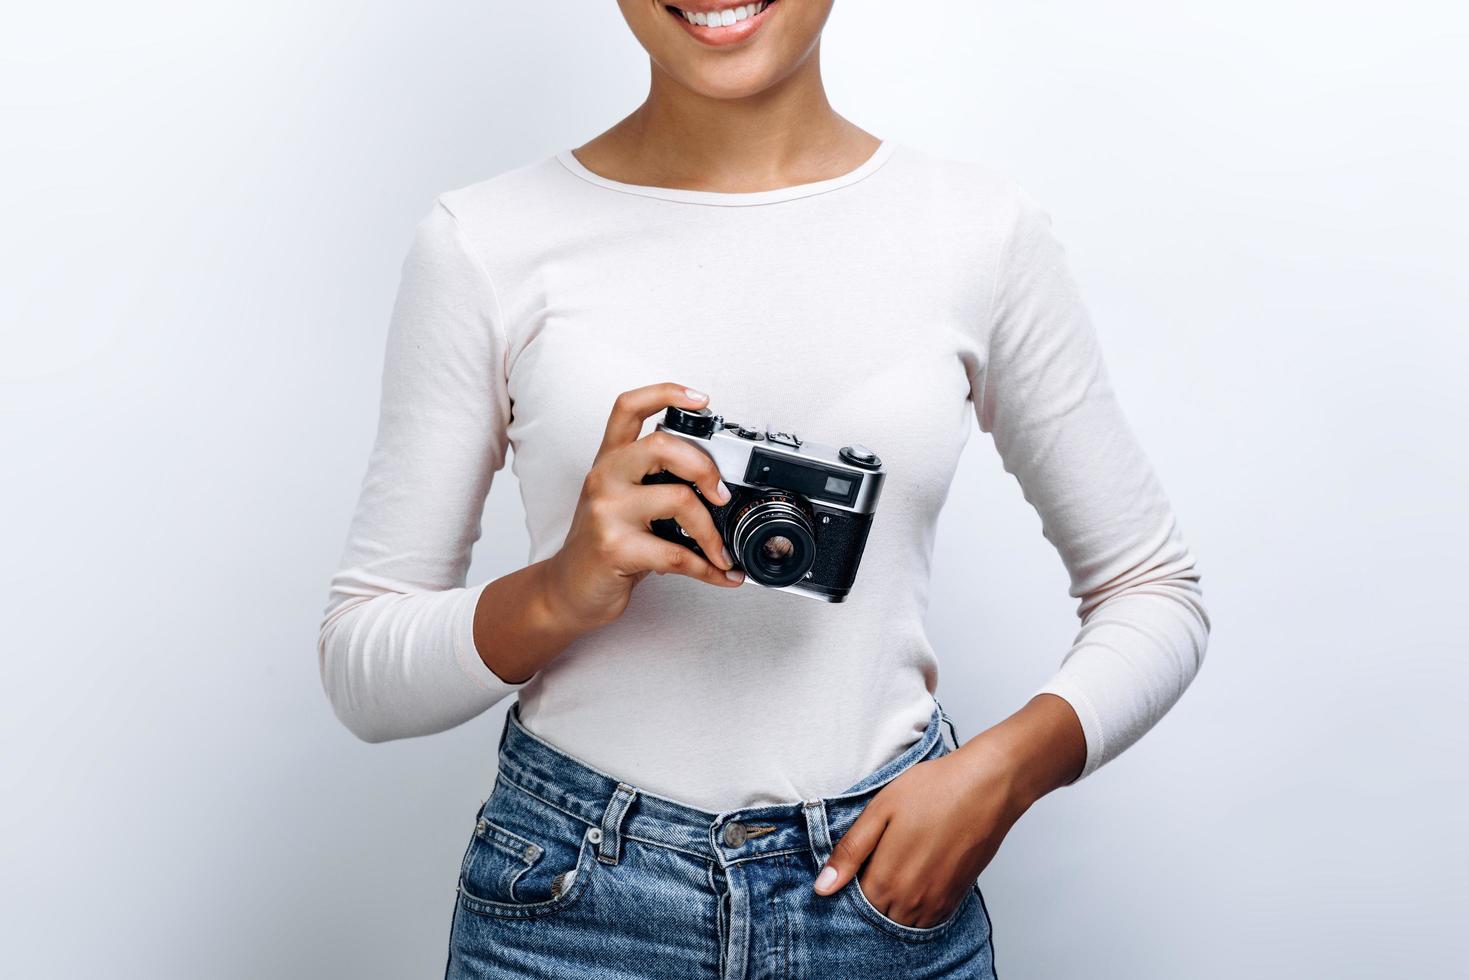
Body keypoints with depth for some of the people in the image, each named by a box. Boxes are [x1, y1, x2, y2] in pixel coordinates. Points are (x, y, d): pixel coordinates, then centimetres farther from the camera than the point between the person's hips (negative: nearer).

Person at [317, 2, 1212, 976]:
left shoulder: (987, 230, -4)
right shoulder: (481, 242, -6)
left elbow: (1156, 592, 5)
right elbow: (360, 666, -2)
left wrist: (1000, 769, -12)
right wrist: (560, 593, -22)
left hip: (888, 886, 1)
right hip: (572, 898, 0)